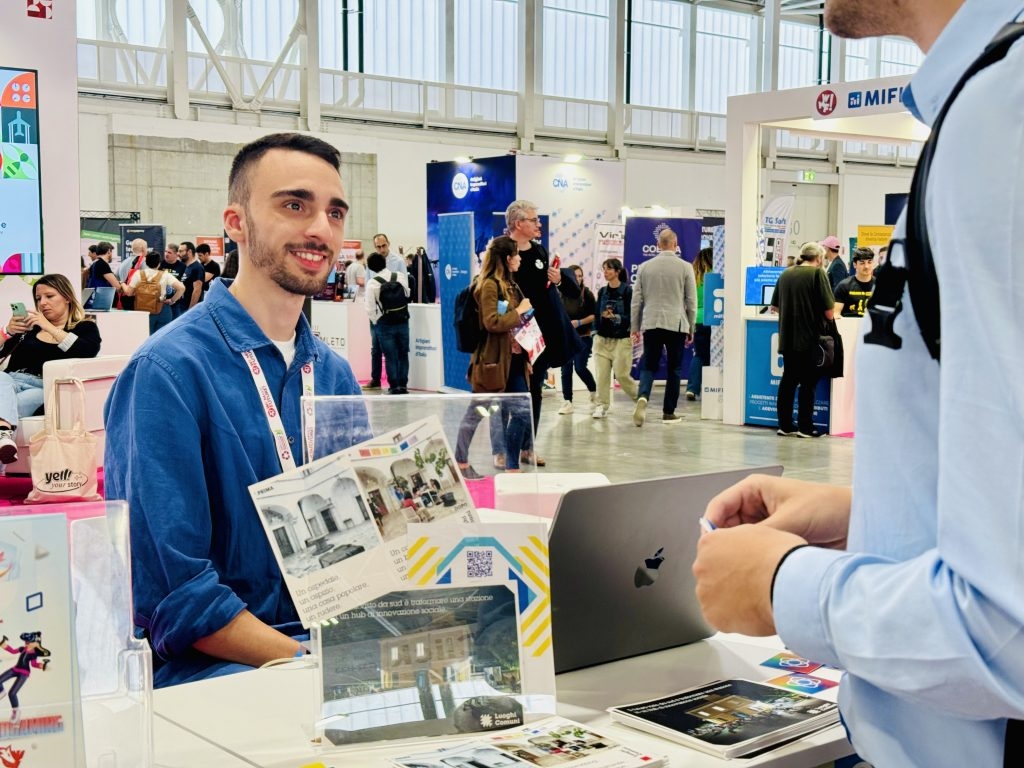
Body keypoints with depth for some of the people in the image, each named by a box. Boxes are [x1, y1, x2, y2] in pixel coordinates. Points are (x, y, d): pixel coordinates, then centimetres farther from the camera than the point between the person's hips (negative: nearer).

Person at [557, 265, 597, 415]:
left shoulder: (587, 294, -4)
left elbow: (595, 315, -5)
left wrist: (579, 322, -15)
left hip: (583, 338, -3)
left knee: (580, 368, -8)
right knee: (566, 370, 0)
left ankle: (594, 391, 20)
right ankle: (567, 402, 5)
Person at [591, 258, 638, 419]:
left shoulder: (627, 291, -6)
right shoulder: (602, 291, 9)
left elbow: (631, 316, -11)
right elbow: (598, 313, 13)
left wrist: (614, 317, -24)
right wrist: (595, 333, 7)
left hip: (621, 339, -4)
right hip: (602, 338, 4)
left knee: (621, 374, -4)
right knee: (602, 374, -2)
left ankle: (640, 396, 20)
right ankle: (602, 405, 5)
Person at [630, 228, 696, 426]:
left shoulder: (645, 267, 5)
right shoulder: (685, 267, -1)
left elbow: (636, 300, 7)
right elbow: (691, 301, 2)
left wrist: (634, 327, 14)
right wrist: (691, 328, 12)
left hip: (651, 324, 2)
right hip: (676, 324, -1)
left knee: (649, 366, 7)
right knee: (673, 369, 7)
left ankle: (643, 397, -21)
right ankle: (668, 413, 10)